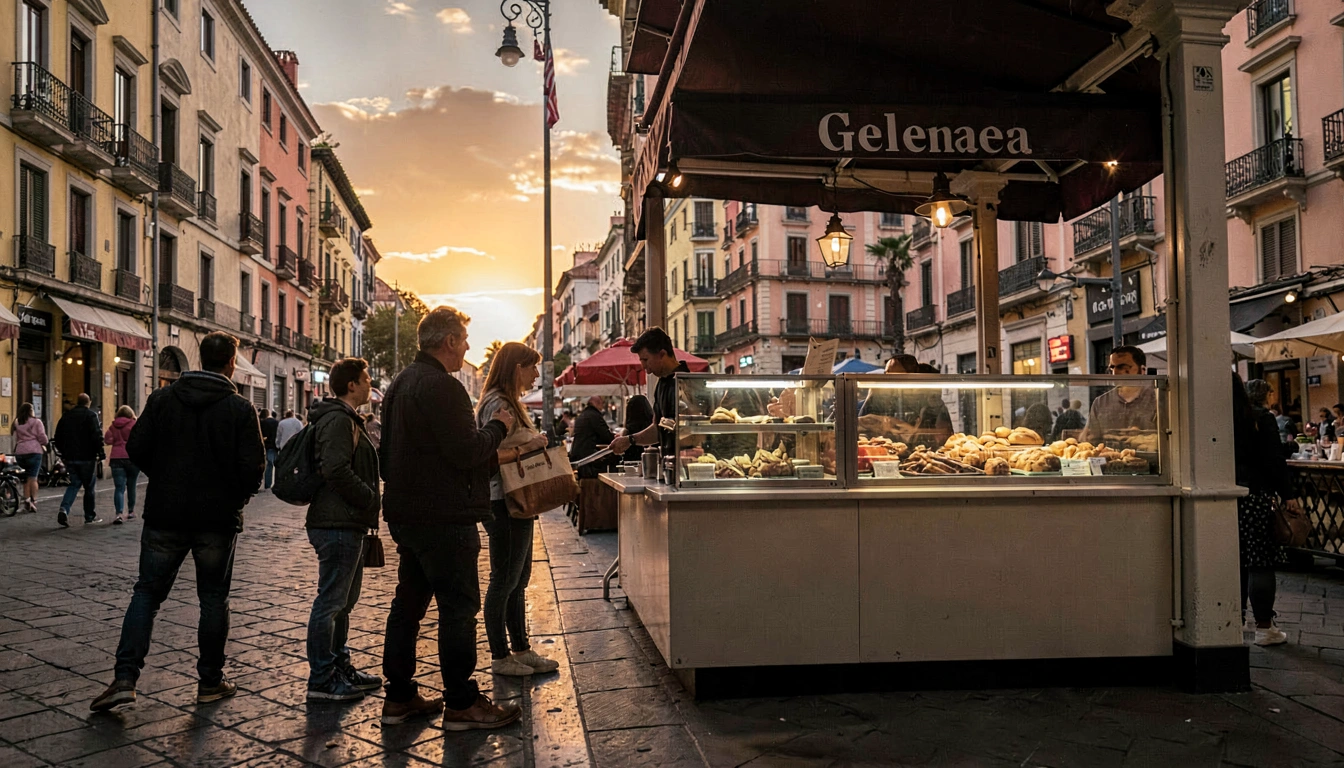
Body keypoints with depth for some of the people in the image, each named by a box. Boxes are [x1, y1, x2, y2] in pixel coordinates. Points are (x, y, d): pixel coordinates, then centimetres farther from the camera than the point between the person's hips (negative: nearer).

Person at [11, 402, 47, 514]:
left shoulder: (17, 423, 16)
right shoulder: (36, 422, 1)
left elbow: (16, 439, 14)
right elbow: (42, 437, -2)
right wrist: (44, 444, 16)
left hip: (19, 453, 4)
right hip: (33, 451, -4)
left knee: (26, 478, 12)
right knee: (33, 477, -6)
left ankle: (27, 501, 10)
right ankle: (33, 501, -12)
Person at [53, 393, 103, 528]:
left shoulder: (66, 416, 11)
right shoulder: (91, 415, -7)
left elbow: (58, 437, 14)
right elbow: (97, 436, -17)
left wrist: (64, 452, 22)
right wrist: (100, 453, -9)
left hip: (70, 457, 5)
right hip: (87, 457, -5)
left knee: (74, 484, 11)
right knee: (89, 486, 6)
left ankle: (64, 509, -13)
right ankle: (90, 516, 12)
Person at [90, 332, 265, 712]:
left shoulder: (163, 398, -1)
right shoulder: (240, 409, -9)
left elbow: (136, 448, -3)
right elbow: (253, 467, -13)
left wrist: (165, 479, 15)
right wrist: (238, 496, 8)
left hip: (165, 514, 2)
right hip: (218, 519, -2)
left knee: (147, 592, 11)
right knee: (214, 598, 10)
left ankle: (125, 678, 1)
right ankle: (210, 681, 17)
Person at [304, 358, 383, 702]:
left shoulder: (347, 420, 20)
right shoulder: (338, 420, -15)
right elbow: (336, 470, -26)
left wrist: (368, 502, 13)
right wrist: (371, 499, -17)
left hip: (347, 523, 11)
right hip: (339, 524, -11)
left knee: (343, 601, 18)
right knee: (331, 602, -4)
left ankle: (340, 667, 29)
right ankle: (322, 680, 3)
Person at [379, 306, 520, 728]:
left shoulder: (402, 382, 15)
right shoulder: (442, 386, -18)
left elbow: (389, 451, 23)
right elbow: (467, 452, -22)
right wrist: (498, 426, -7)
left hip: (405, 512, 10)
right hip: (443, 517, -10)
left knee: (409, 602, 15)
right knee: (459, 606, -3)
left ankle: (399, 696, 23)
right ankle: (461, 704, 3)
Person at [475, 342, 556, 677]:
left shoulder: (511, 403, 16)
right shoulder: (497, 405, -16)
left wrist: (536, 445, 8)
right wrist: (525, 448, -25)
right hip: (502, 503, -11)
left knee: (518, 579, 15)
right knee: (504, 580, -1)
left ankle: (521, 649, 24)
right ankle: (499, 657, 10)